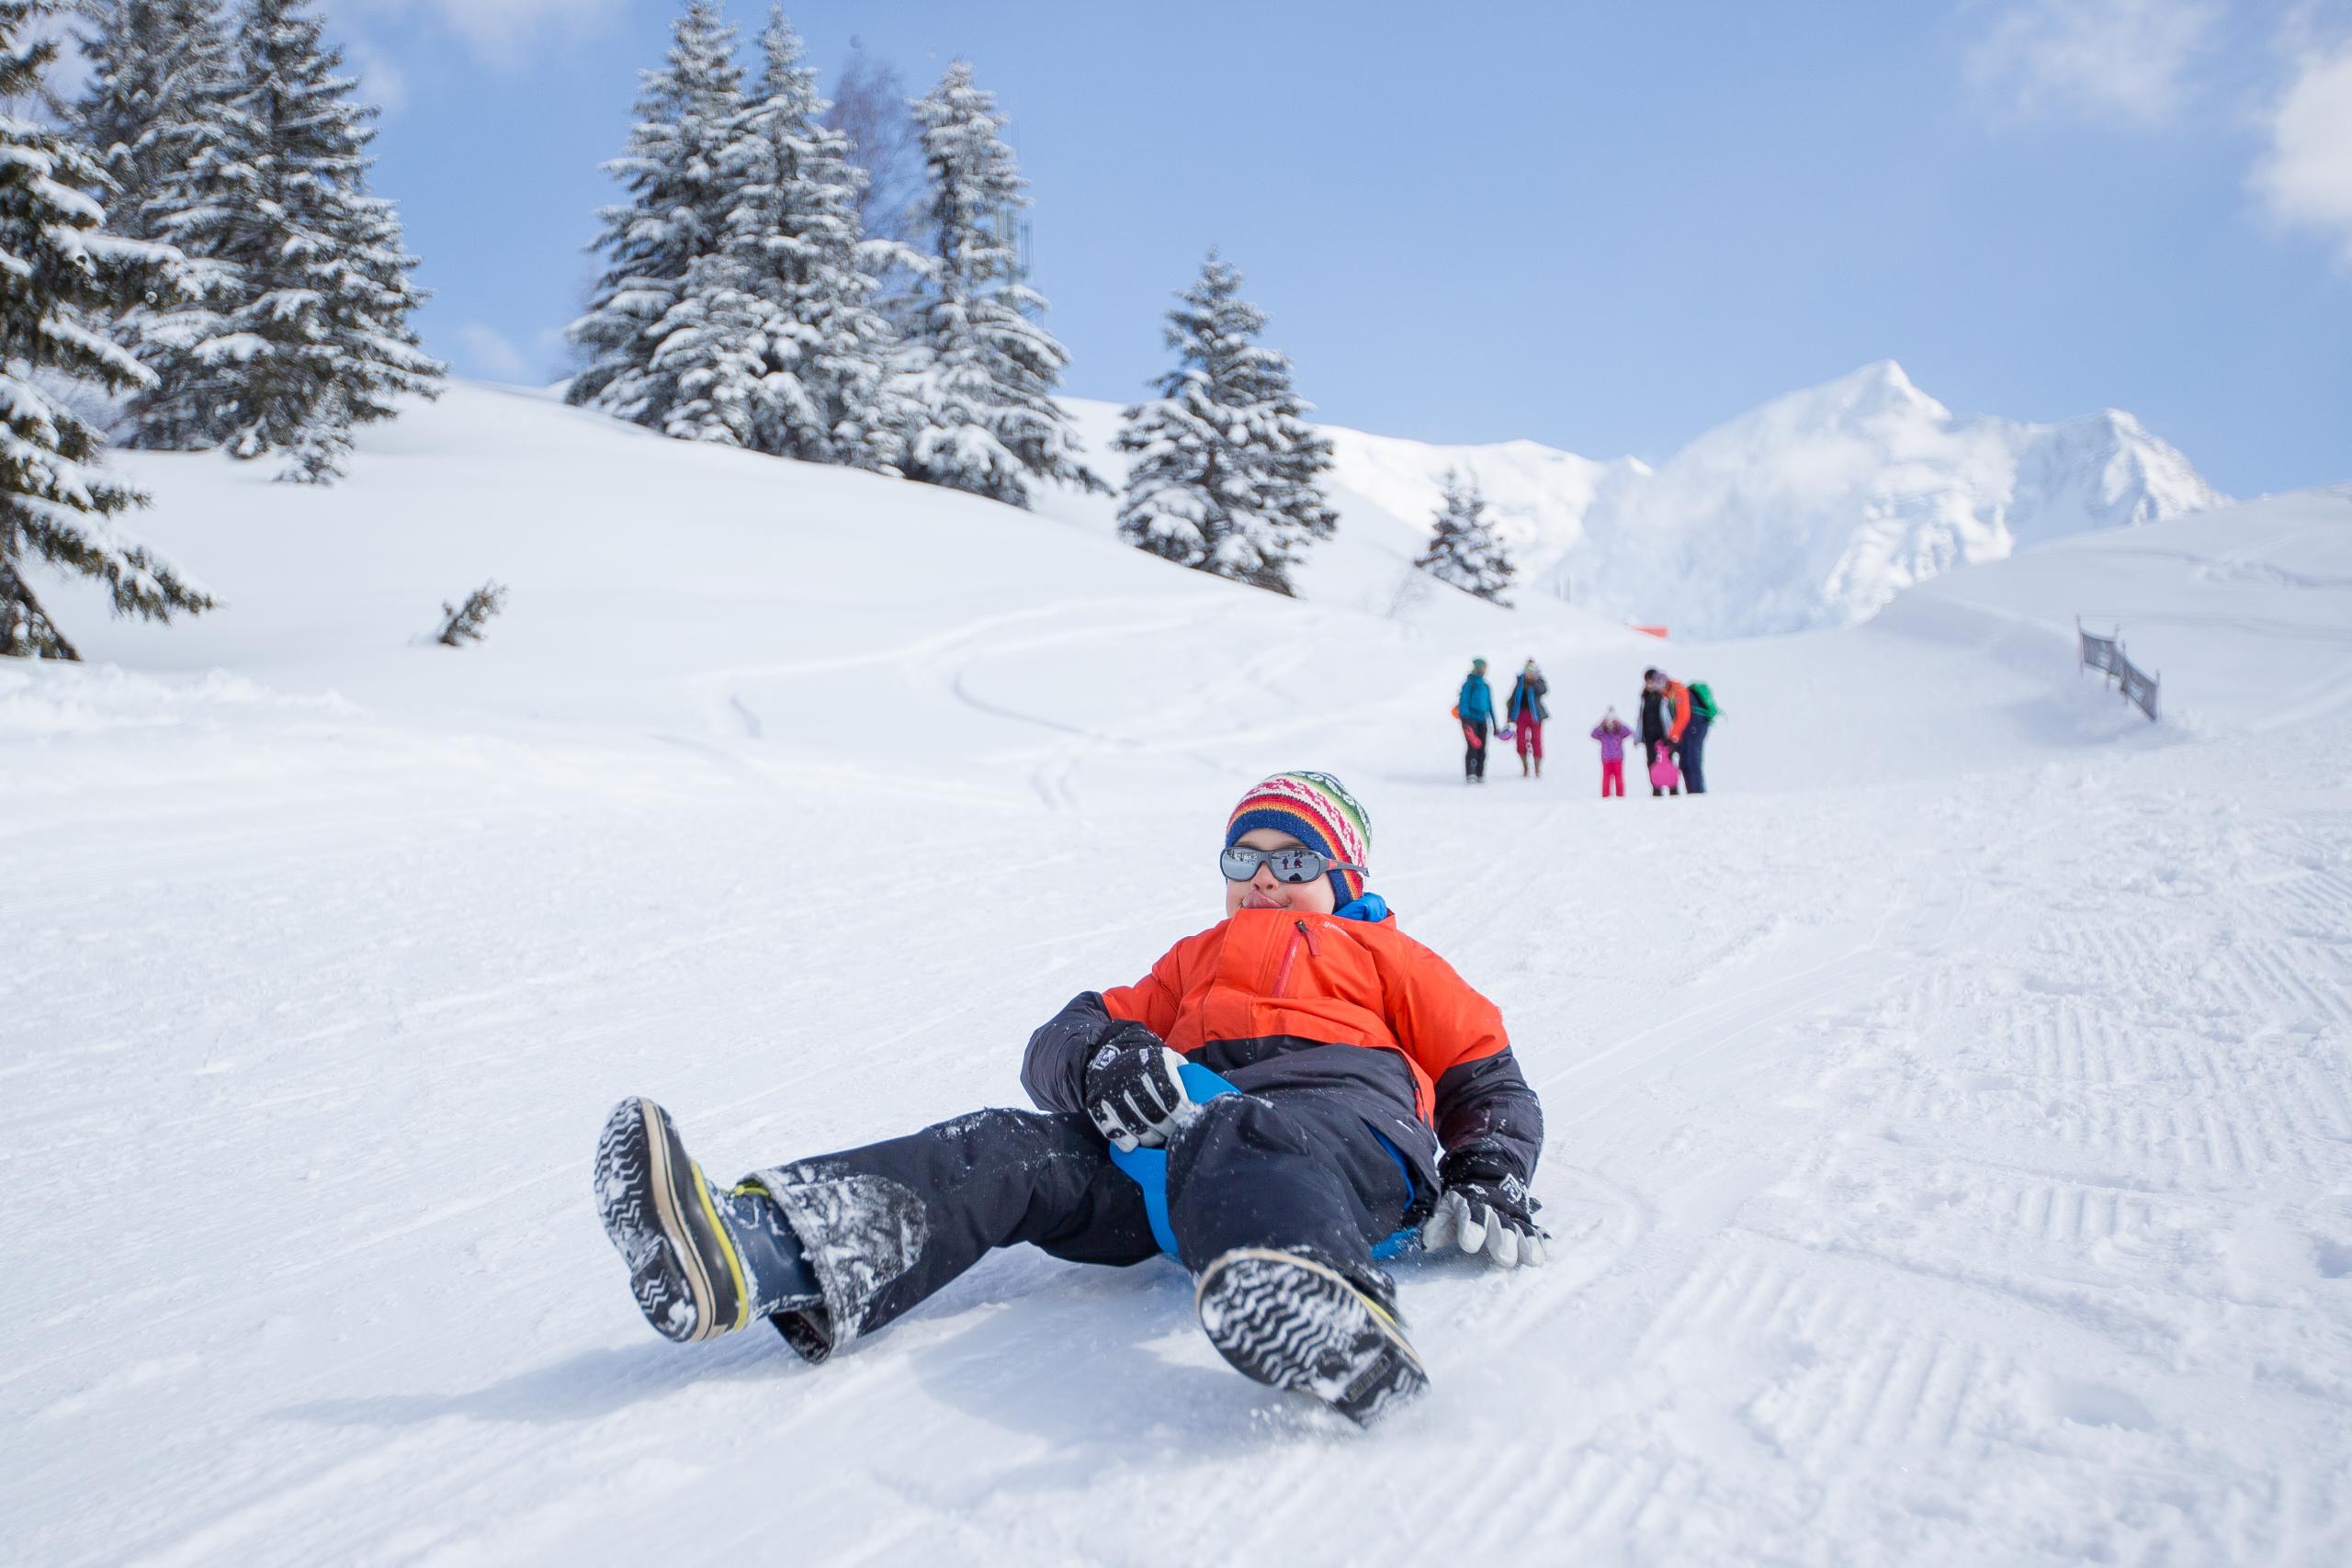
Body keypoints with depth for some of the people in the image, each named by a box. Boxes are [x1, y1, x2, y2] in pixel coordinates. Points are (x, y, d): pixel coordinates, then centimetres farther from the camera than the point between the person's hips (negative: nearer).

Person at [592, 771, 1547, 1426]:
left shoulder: (1387, 956, 33)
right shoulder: (1196, 961, 39)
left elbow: (1490, 1079, 22)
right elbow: (1057, 1044, 26)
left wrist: (1490, 1185, -1)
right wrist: (1103, 1057, -1)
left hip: (1339, 1116, -4)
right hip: (1189, 1109, 4)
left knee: (1229, 1147, -40)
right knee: (1016, 1150, -23)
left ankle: (1314, 1305, -75)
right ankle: (760, 1252, -44)